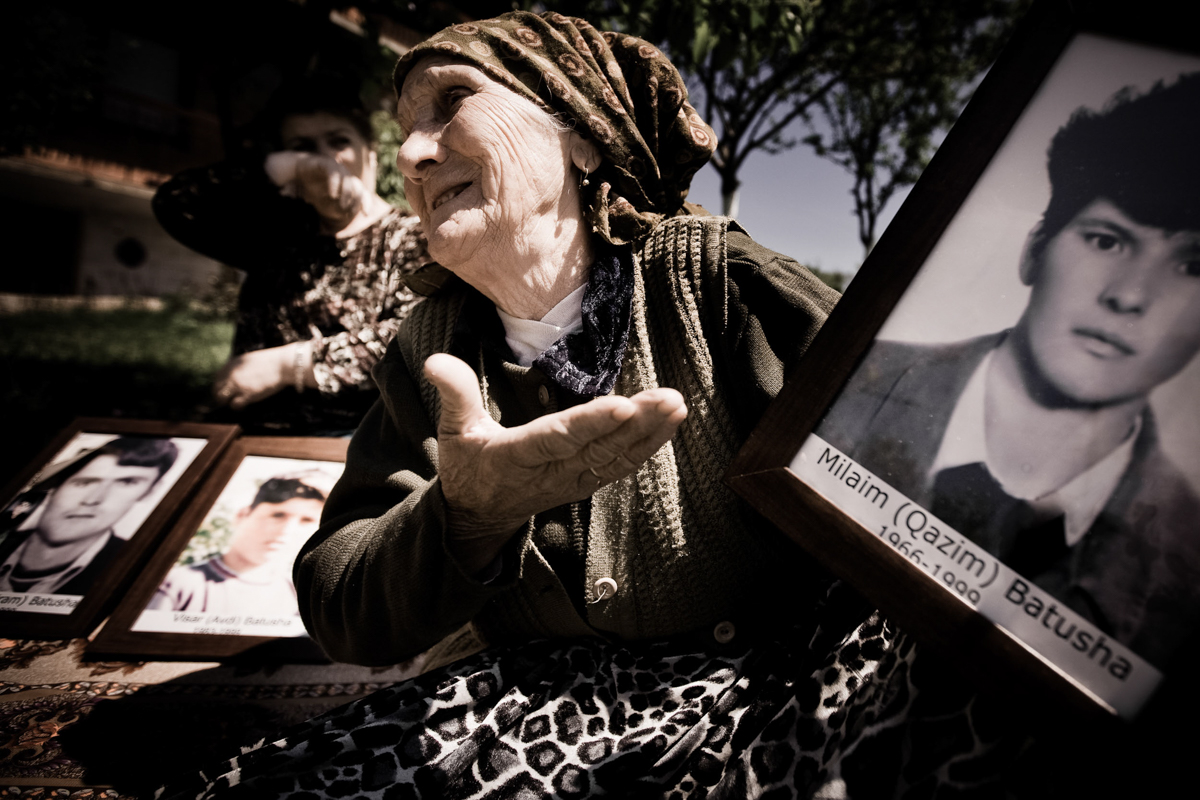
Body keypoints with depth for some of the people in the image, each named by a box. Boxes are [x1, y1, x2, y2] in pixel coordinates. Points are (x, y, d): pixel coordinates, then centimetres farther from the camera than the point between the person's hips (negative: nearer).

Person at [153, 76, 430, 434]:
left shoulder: (412, 239, 1)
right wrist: (285, 167, -6)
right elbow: (175, 203, 4)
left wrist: (286, 364, -13)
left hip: (360, 444, -5)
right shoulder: (277, 229, 16)